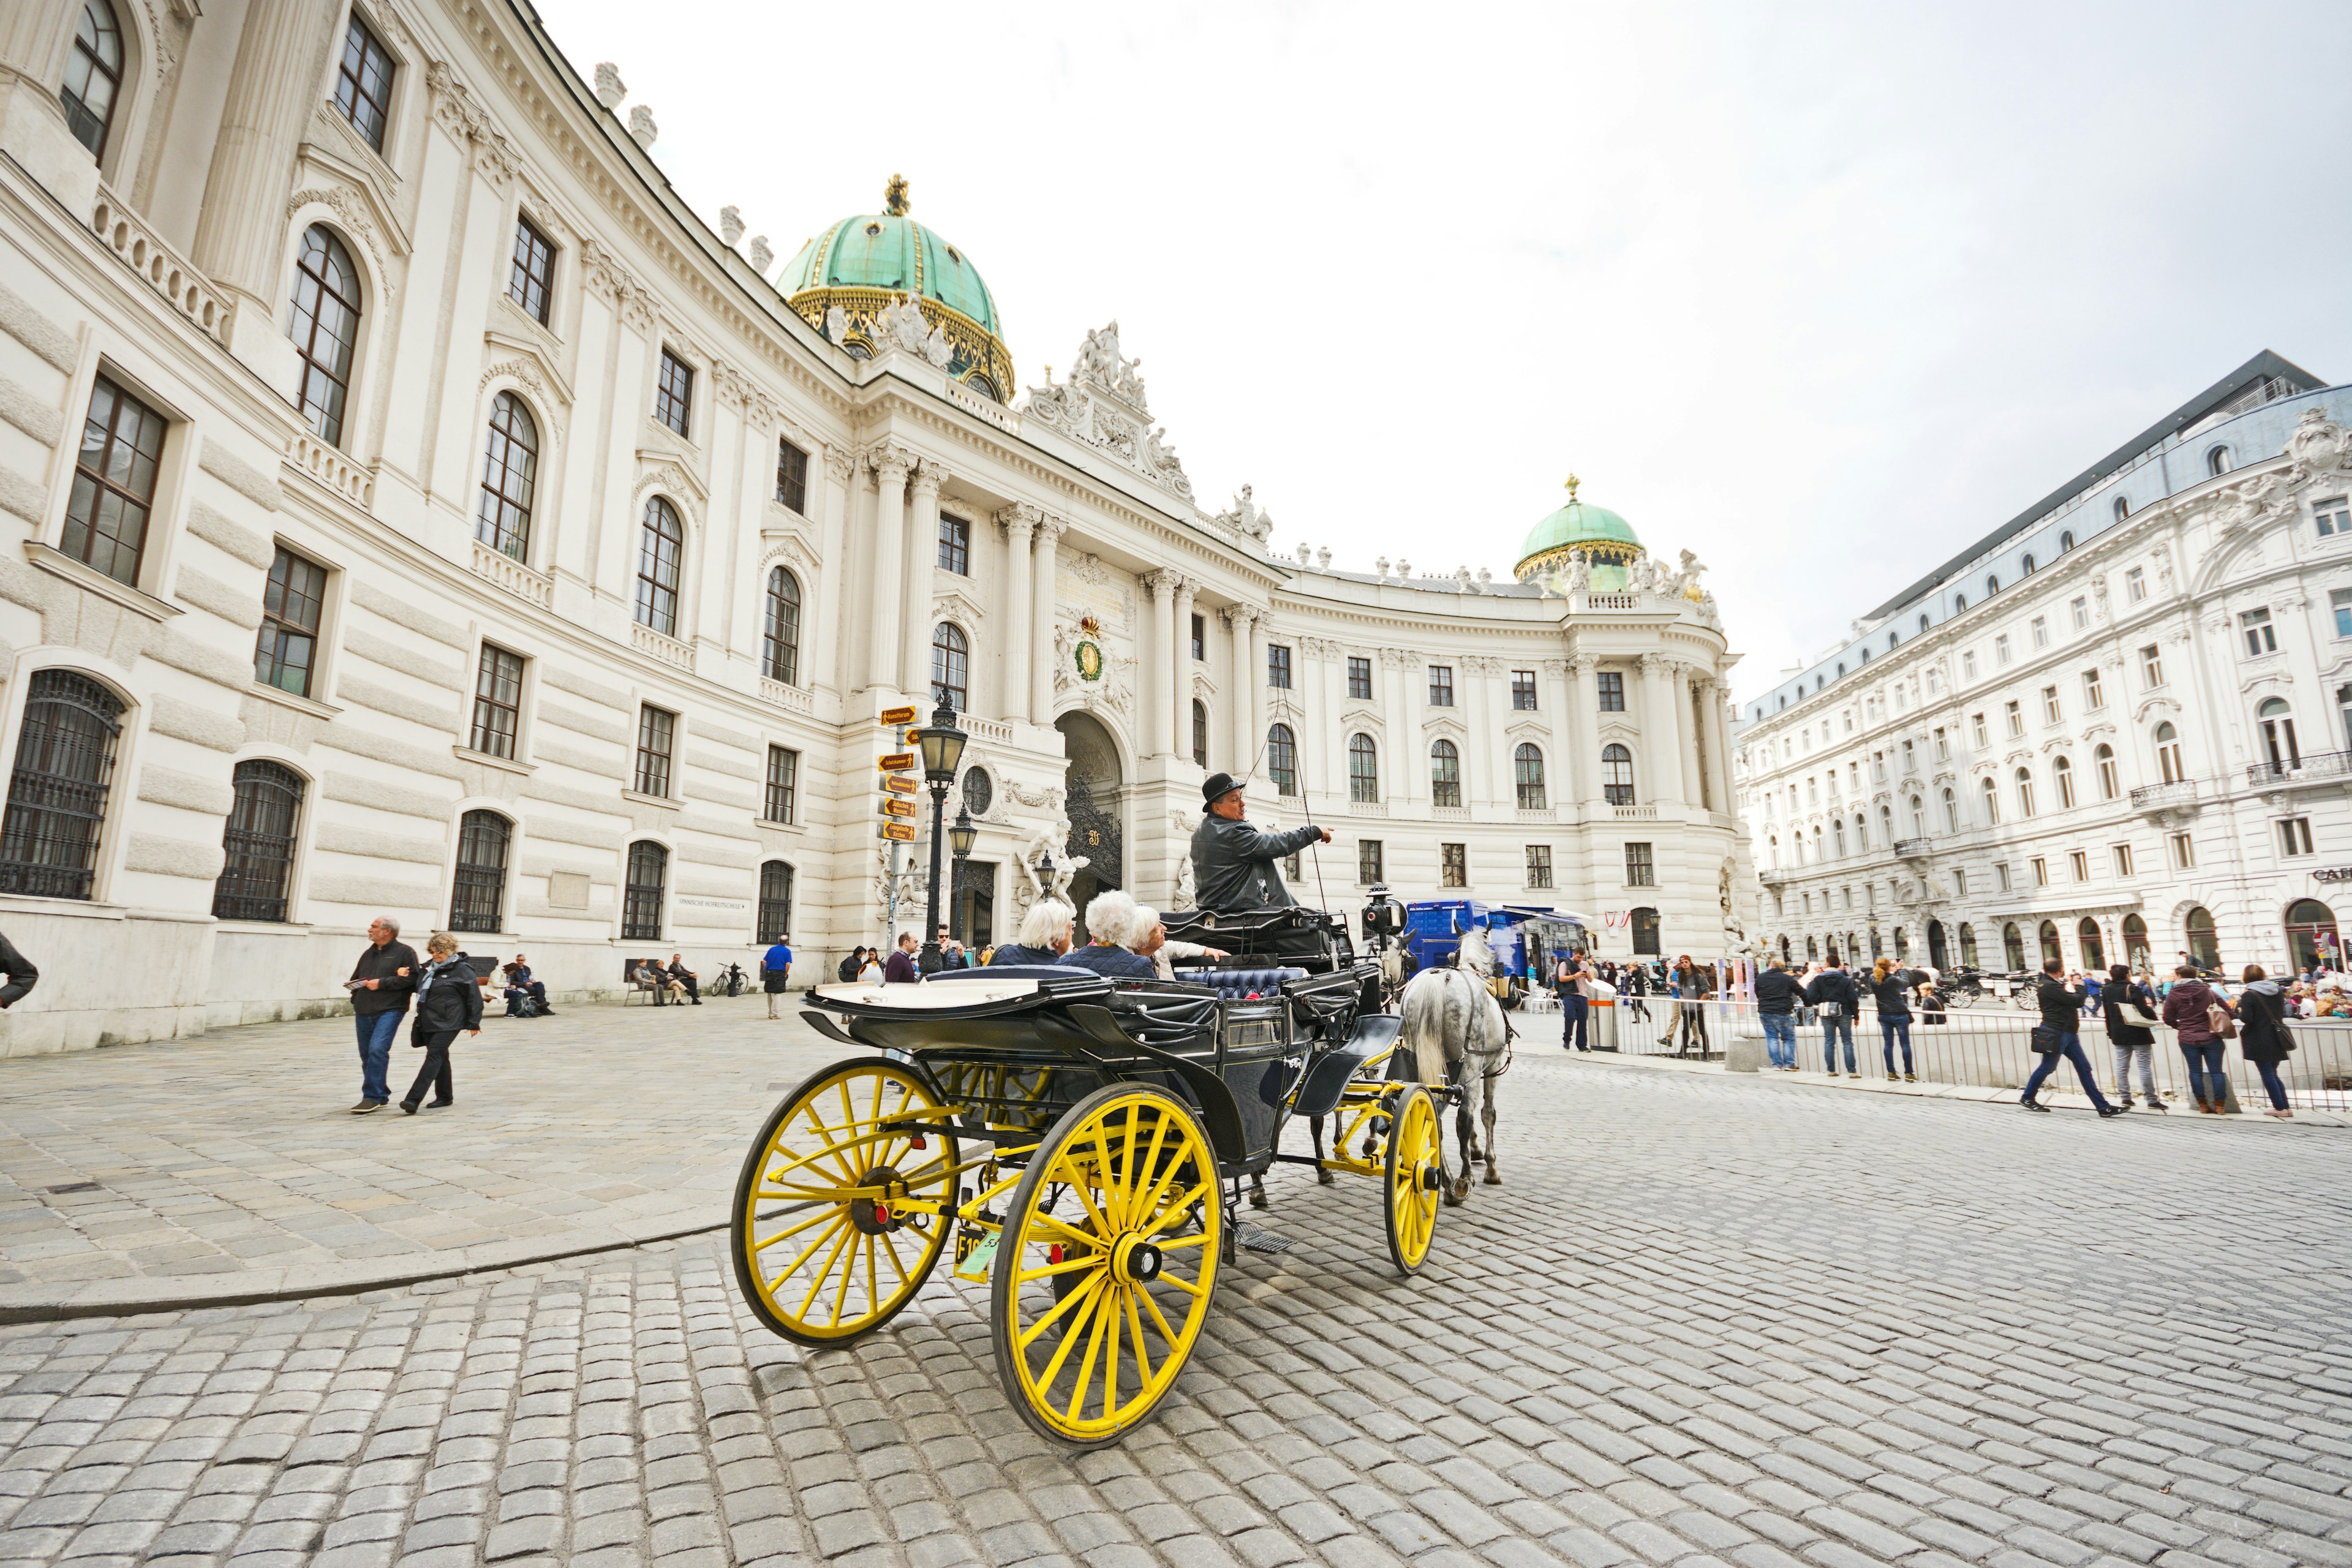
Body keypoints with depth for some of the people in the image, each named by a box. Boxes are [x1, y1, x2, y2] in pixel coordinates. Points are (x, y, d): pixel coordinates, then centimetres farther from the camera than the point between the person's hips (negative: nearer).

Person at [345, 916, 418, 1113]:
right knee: (367, 1055, 10)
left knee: (377, 1050, -20)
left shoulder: (405, 952, -1)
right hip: (364, 1013, 8)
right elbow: (355, 979, 31)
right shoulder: (368, 954, 22)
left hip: (389, 1010, -8)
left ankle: (372, 1097, -15)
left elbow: (412, 978, -12)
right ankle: (380, 1096, 22)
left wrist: (382, 983, -14)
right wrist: (356, 1001, 15)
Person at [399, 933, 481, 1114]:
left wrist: (474, 1023, -8)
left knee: (434, 1057, -13)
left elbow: (474, 997, -9)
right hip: (428, 1022, 8)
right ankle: (445, 1096, 24)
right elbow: (420, 988, 29)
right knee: (440, 1058, 14)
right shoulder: (429, 967, 13)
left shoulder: (462, 969, -9)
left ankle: (413, 1099, -19)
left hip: (447, 1023, -8)